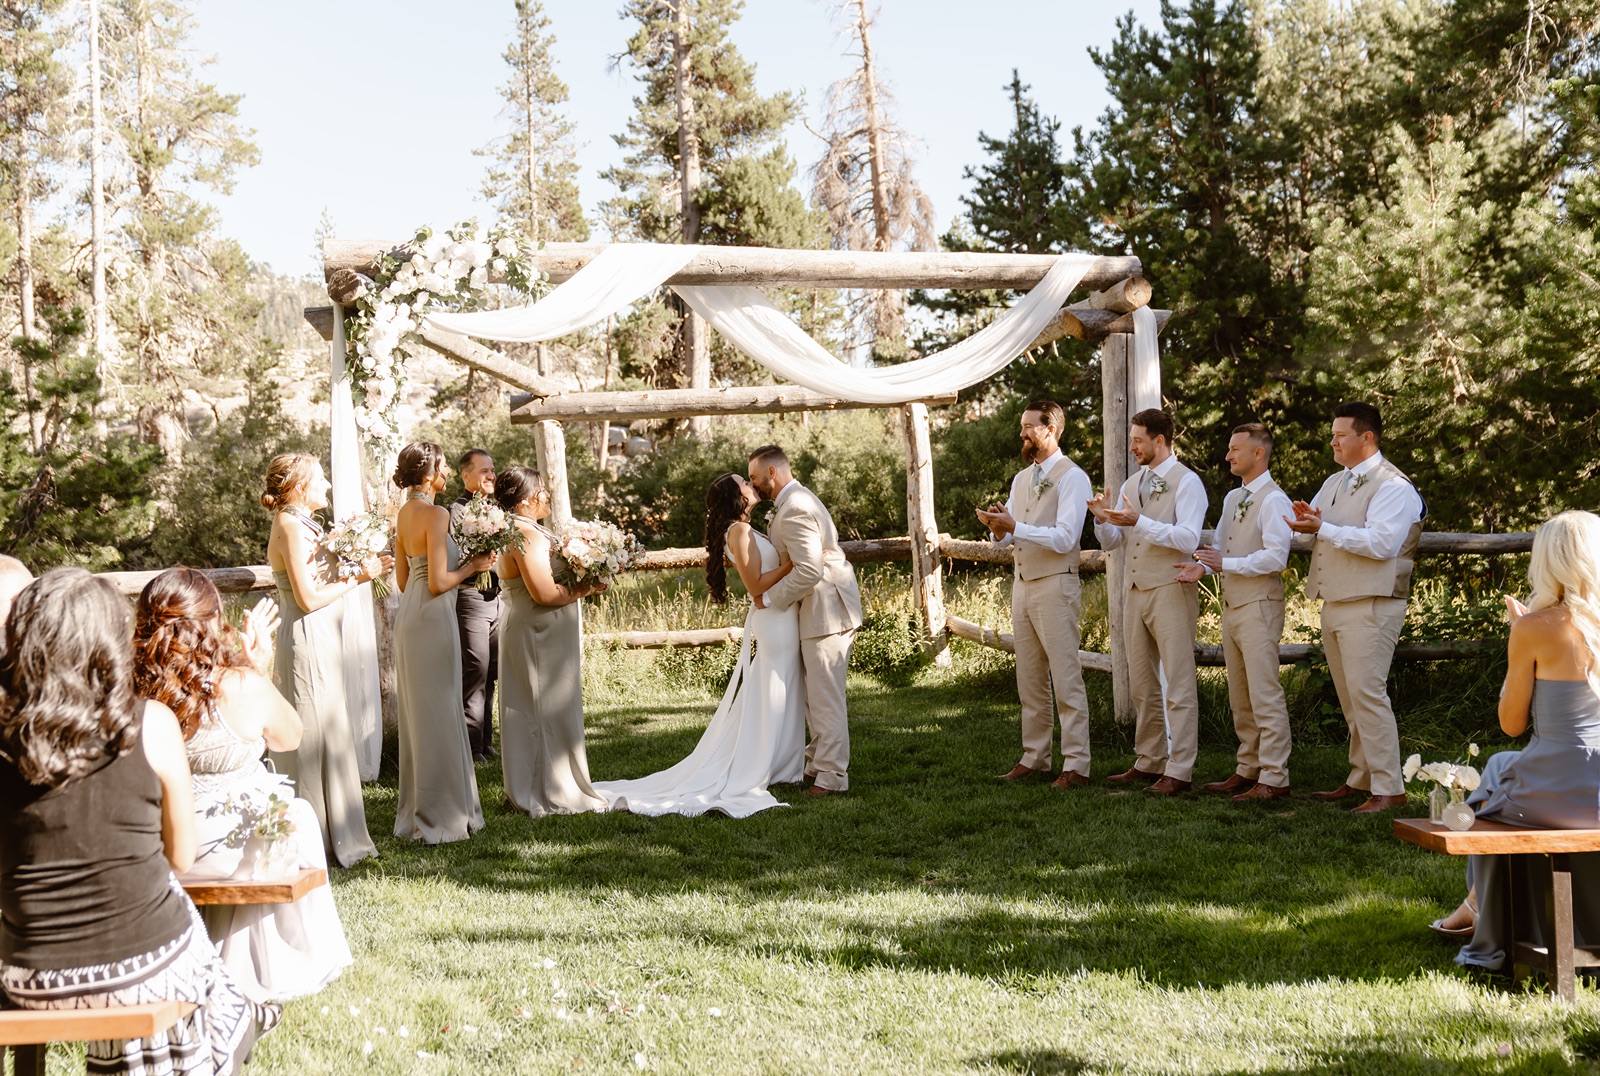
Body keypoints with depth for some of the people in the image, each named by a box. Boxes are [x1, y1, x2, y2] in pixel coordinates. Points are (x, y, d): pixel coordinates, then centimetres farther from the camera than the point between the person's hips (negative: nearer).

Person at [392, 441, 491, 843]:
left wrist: (463, 566, 19)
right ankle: (440, 816, 6)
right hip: (433, 619, -9)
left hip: (409, 616, 9)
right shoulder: (436, 515, -15)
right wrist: (472, 566, -4)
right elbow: (438, 582, -19)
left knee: (417, 716, 15)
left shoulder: (404, 513, 11)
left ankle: (415, 811, 23)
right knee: (438, 717, -1)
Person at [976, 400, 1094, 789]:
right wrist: (998, 528, -7)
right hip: (1022, 583, 8)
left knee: (1066, 680, -6)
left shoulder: (1072, 477, -8)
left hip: (1055, 585, -8)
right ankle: (1034, 757, 18)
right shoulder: (1021, 479, 17)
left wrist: (1014, 526, -22)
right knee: (1029, 680, 11)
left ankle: (1076, 764, -3)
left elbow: (1065, 538, -18)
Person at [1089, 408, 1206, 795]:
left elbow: (1188, 539, -18)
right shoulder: (1132, 483, 15)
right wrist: (1103, 518, -4)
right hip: (1136, 592, 8)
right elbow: (1112, 542, 16)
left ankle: (1179, 771, -3)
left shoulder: (1186, 482, -6)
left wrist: (1139, 522, -24)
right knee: (1141, 683, 12)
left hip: (1171, 592, -8)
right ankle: (1149, 762, 20)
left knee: (1179, 684, -5)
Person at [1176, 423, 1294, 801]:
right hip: (1232, 606, 9)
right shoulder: (1232, 498, 17)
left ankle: (1273, 779, -5)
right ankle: (1248, 770, 22)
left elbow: (1276, 557, -19)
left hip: (1259, 607, -9)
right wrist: (1202, 566, 0)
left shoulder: (1273, 500, -11)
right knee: (1239, 698, 13)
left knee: (1265, 695, -8)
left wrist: (1226, 563, -20)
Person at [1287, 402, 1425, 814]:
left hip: (1370, 607, -9)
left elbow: (1381, 542, -23)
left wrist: (1323, 529, -21)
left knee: (1367, 694, -12)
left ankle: (1388, 788, -9)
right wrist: (1305, 519, 1)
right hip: (1334, 605, 9)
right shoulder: (1335, 482, 19)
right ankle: (1361, 778, 20)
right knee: (1351, 699, 13)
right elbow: (1314, 526, 26)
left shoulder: (1393, 485, -10)